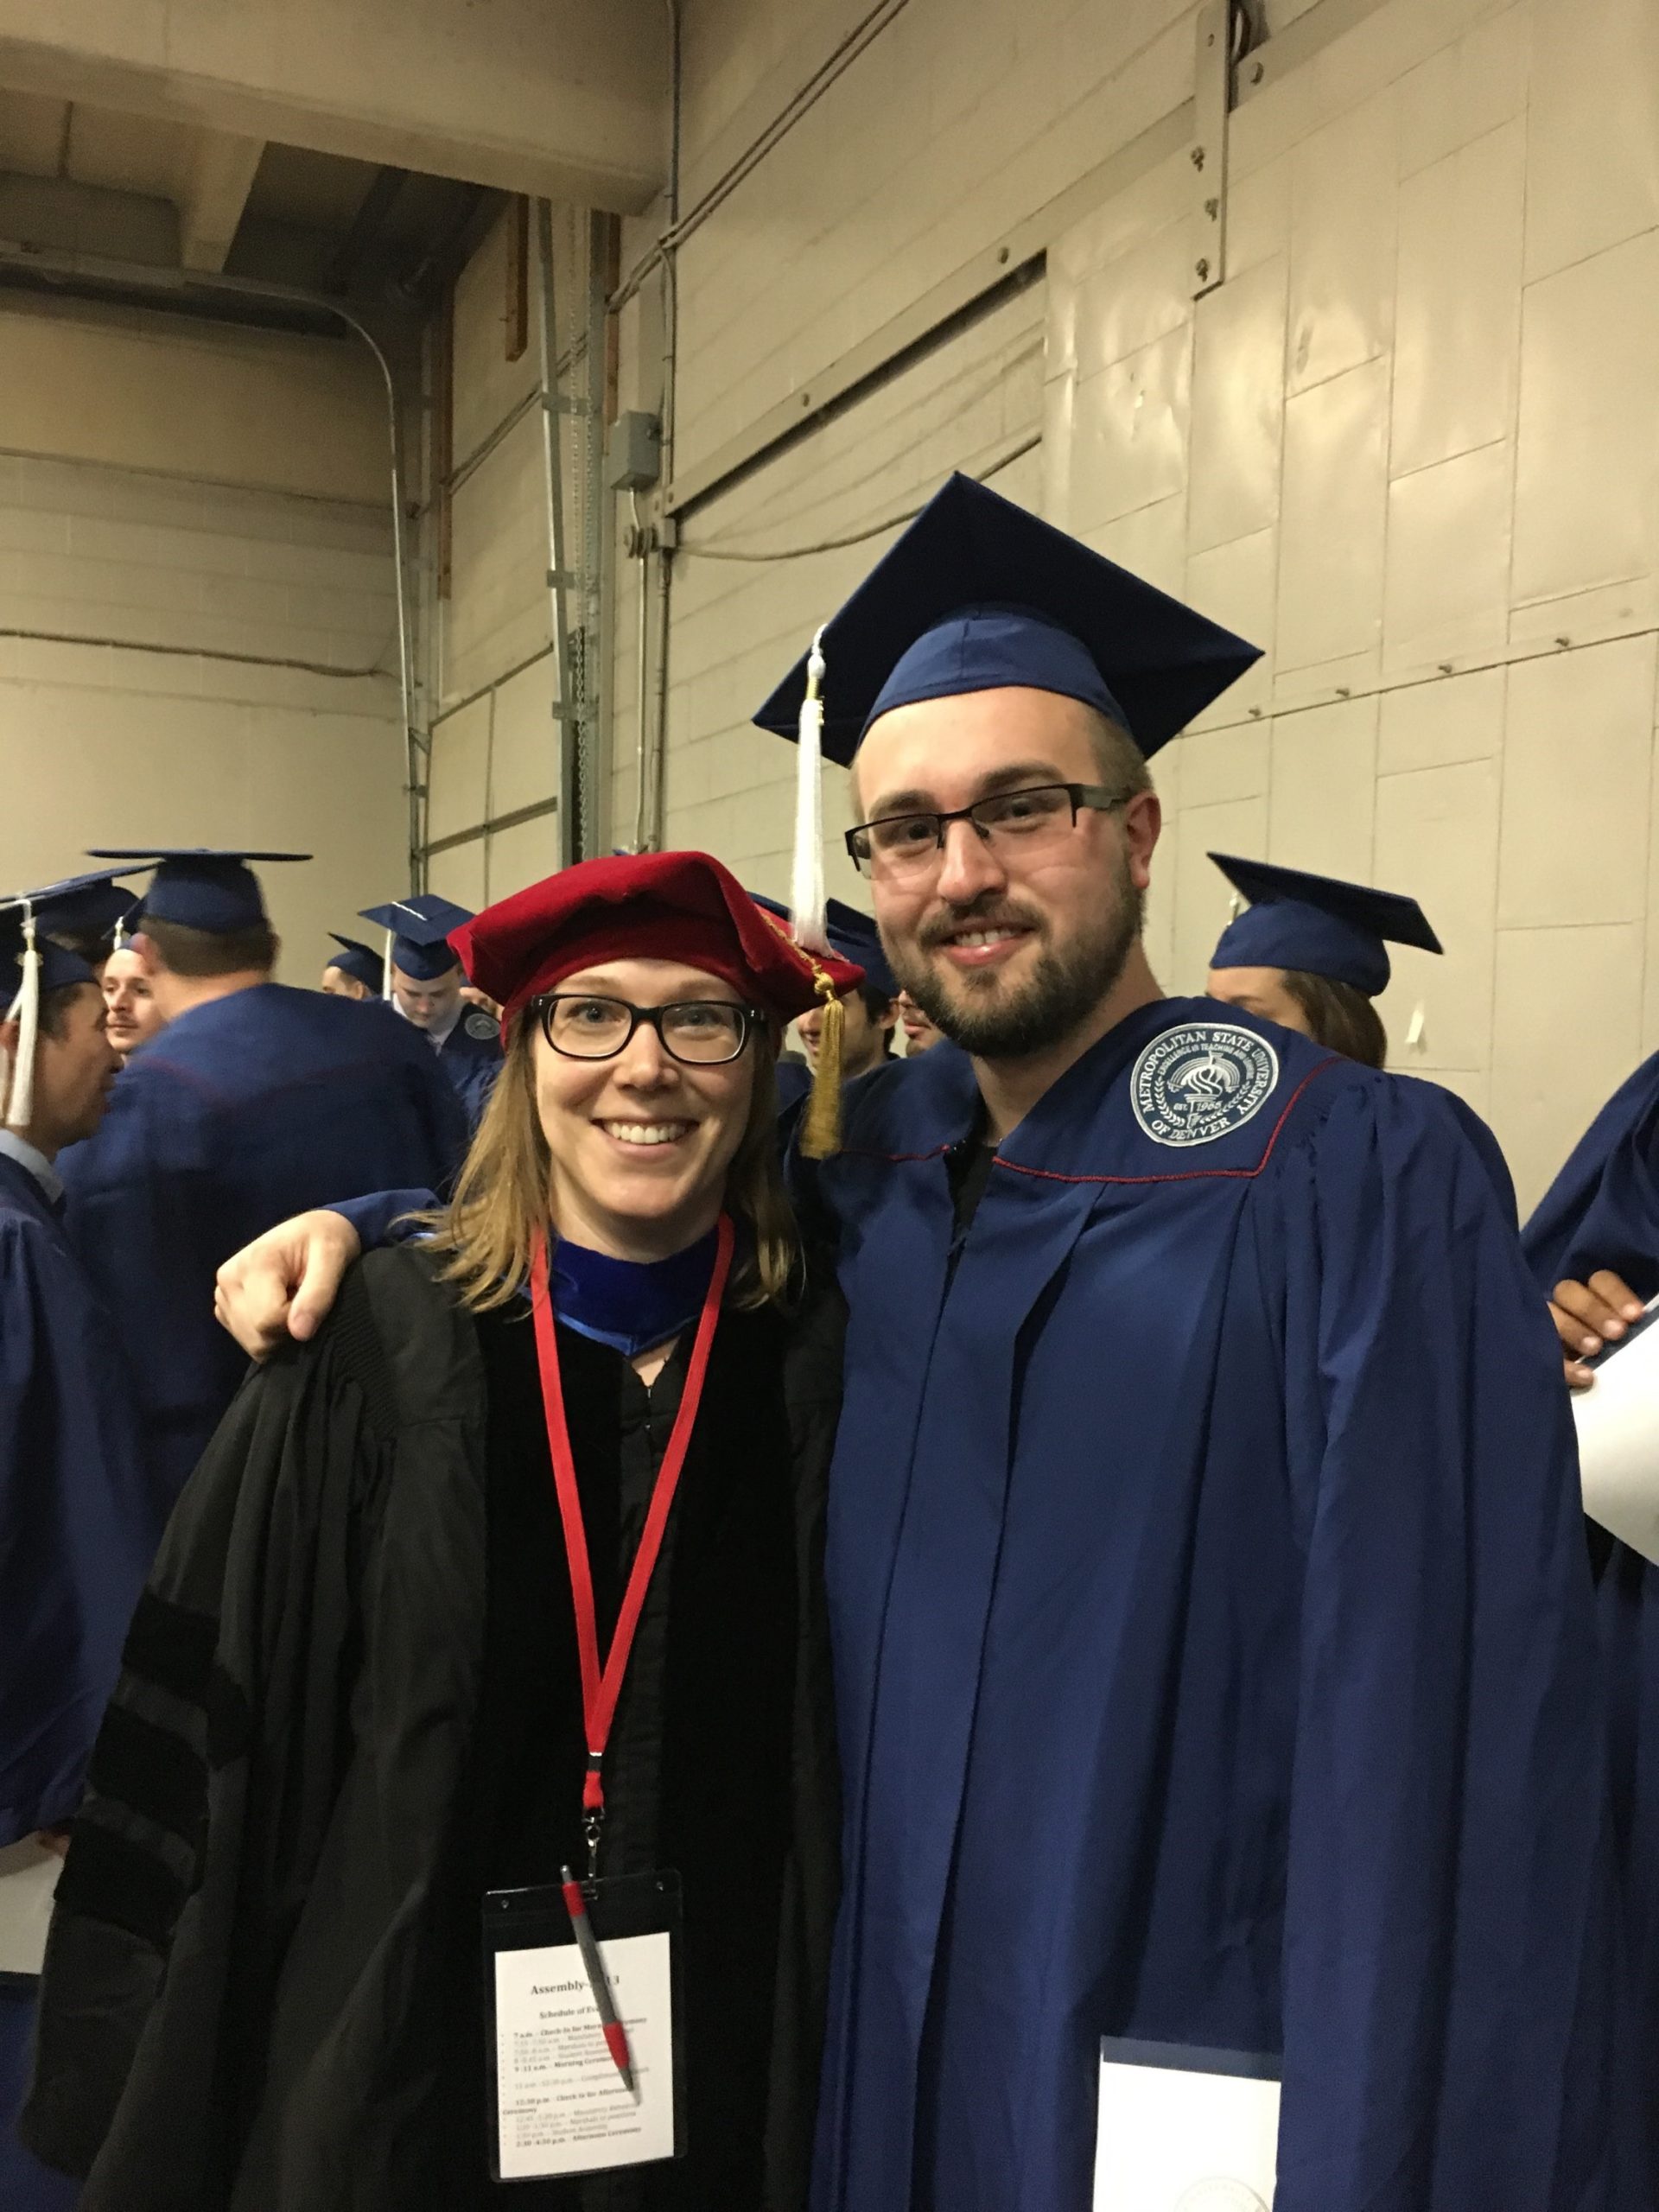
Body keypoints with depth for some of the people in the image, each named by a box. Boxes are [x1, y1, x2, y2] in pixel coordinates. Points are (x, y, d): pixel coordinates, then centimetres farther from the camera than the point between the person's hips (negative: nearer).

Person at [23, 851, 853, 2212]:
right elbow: (198, 1746, -7)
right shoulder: (373, 1357, -13)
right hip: (388, 2081, 0)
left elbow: (846, 1800, -1)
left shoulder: (822, 1370, -10)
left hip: (723, 2096, 1)